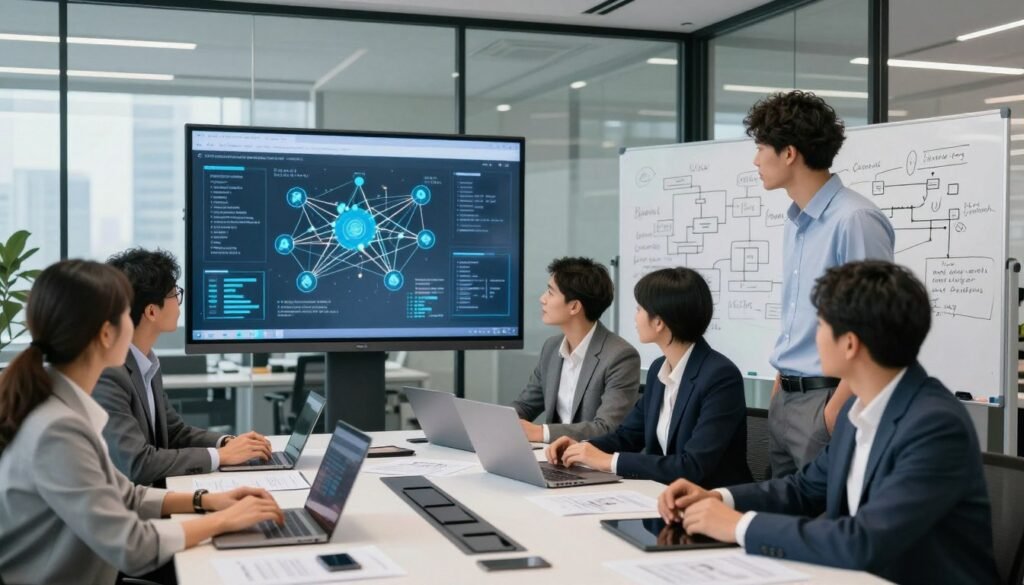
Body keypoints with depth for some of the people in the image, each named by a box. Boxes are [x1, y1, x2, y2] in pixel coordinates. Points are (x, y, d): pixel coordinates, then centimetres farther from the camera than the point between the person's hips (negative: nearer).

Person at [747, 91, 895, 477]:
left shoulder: (854, 220, -16)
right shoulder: (795, 222, 11)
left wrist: (836, 409, -18)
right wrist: (779, 389, 16)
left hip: (824, 400, -8)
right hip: (785, 400, 8)